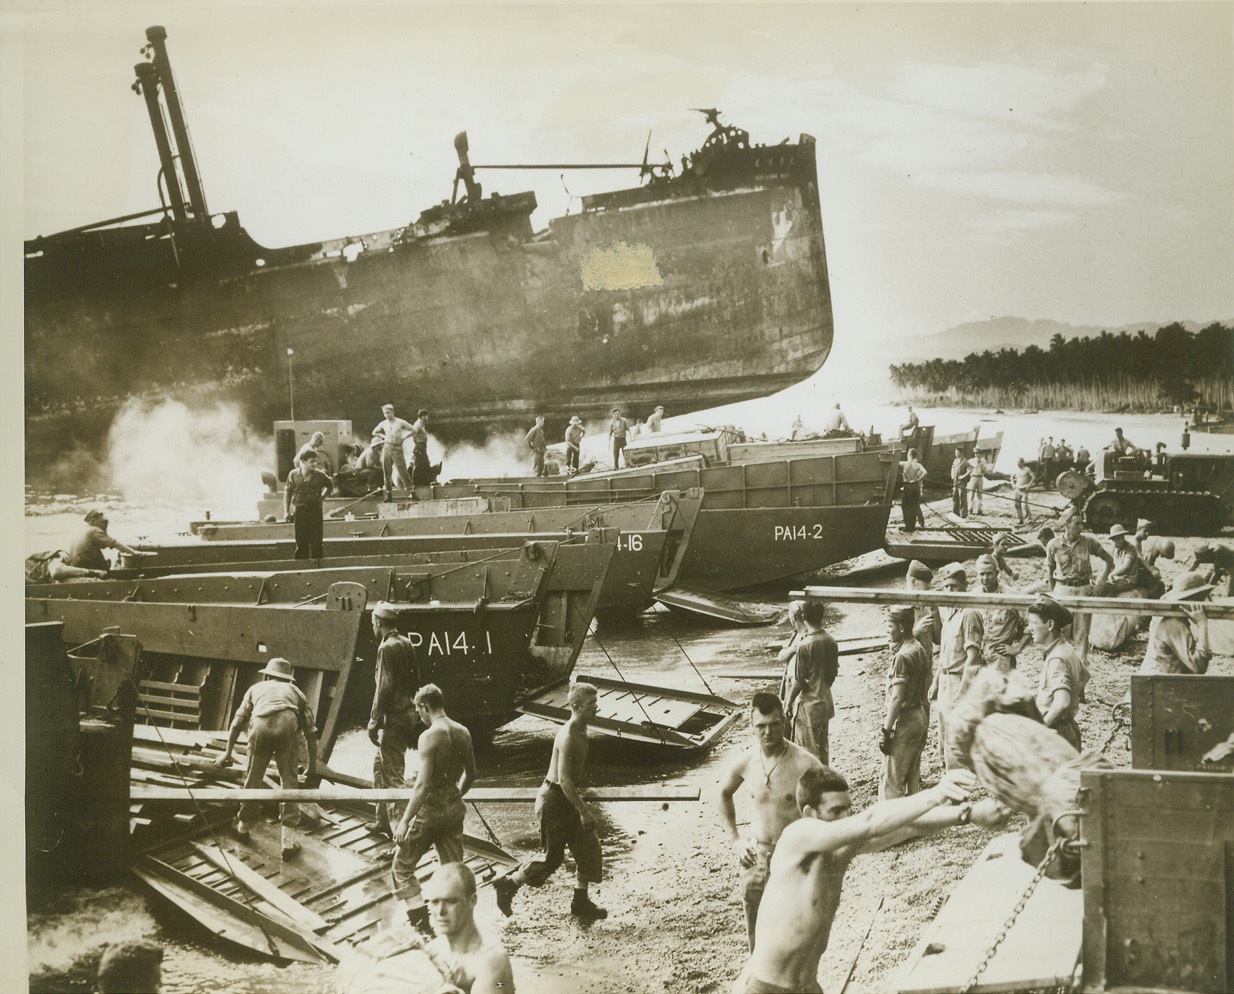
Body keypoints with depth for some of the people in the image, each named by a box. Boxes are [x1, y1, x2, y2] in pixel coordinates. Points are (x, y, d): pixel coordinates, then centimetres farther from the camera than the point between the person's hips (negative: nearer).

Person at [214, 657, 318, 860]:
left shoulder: (256, 688, 36)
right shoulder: (295, 691, 35)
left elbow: (237, 722, 31)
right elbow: (311, 731, 29)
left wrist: (228, 752, 42)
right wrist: (312, 766, 37)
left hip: (260, 725, 0)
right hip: (287, 724, 0)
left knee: (252, 778, 18)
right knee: (289, 781, 9)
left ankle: (243, 825, 38)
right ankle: (288, 841, 5)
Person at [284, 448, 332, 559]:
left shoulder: (319, 475, -3)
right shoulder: (293, 475, -3)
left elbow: (330, 485, 17)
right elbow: (287, 493, 5)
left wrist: (323, 496, 5)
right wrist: (286, 511, 0)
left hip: (315, 510, 0)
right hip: (300, 511, 0)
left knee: (317, 542, 0)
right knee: (301, 543, 5)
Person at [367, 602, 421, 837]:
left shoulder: (387, 647, -16)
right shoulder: (406, 644, 12)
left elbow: (384, 688, -19)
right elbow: (415, 681, 17)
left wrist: (374, 722, -16)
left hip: (393, 719, -10)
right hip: (408, 714, 10)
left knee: (393, 774, -6)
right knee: (379, 765, 21)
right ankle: (383, 820, 30)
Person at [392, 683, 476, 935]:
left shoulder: (430, 736, -19)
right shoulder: (463, 732, 2)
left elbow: (423, 784, -23)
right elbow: (470, 774, 15)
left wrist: (405, 821, -19)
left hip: (431, 810, -7)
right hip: (455, 809, 7)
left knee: (402, 868, 8)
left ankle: (423, 925, 4)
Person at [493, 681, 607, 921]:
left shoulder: (580, 732, 7)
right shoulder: (568, 736, -24)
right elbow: (564, 779, -27)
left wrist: (580, 803, 22)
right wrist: (583, 811, -24)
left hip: (567, 797, 10)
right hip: (555, 799, -10)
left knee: (588, 847, 10)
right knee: (553, 857, 0)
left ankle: (581, 903, 20)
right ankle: (507, 885, 16)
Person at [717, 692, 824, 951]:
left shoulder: (805, 764, -17)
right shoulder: (745, 762, -4)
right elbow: (724, 794, 16)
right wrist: (735, 840, 10)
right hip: (756, 855, 4)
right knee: (757, 940, 12)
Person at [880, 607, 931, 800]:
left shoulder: (902, 656, -19)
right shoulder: (919, 650, 9)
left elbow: (897, 698, -21)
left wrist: (886, 730, -18)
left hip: (904, 720, -10)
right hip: (920, 716, 10)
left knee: (891, 782, -4)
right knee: (912, 776, 17)